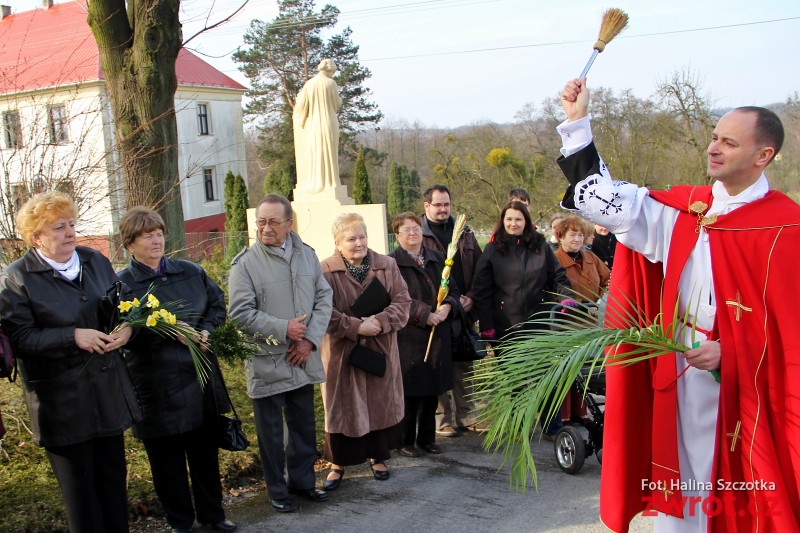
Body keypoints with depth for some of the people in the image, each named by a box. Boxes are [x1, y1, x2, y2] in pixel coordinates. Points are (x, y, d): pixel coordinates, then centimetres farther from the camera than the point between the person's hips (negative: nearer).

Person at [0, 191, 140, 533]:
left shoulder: (95, 261, 6)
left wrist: (126, 328, -7)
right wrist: (73, 336, -24)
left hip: (108, 392, 5)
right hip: (63, 402, -5)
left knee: (113, 476, 16)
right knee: (79, 487, 9)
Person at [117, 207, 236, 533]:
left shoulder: (190, 272, 4)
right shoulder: (122, 285, -8)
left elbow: (217, 304, 14)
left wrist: (205, 329, -4)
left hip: (200, 377, 4)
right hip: (157, 387, -4)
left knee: (206, 451, 16)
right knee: (167, 460, 9)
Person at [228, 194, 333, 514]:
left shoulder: (306, 255, 5)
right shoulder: (245, 263, -10)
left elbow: (324, 298, 4)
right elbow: (241, 312, -14)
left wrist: (310, 339, -7)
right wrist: (283, 329, -18)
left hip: (303, 359, 4)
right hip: (267, 363, -4)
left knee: (304, 426, 17)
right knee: (271, 431, 9)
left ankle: (302, 480, 34)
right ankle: (277, 491, 25)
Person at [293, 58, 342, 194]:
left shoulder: (309, 84, 1)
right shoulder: (331, 83, -7)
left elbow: (302, 105, 3)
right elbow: (337, 104, -1)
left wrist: (299, 97, 25)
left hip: (313, 125, 3)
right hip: (329, 123, -3)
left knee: (315, 153, 7)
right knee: (329, 153, 1)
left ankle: (316, 183, 6)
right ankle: (330, 182, 0)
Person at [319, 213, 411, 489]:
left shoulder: (387, 265, 1)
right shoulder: (326, 271, -10)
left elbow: (402, 302, -3)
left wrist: (380, 321, -19)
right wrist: (357, 326, -22)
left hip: (381, 351, 3)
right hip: (342, 353, -3)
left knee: (380, 404, 13)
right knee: (342, 408, 6)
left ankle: (378, 456, 32)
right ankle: (338, 463, 21)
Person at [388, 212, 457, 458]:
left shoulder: (437, 259, 12)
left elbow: (453, 290, 12)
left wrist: (447, 306, -9)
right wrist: (425, 315, -20)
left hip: (438, 336, 6)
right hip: (408, 337, -5)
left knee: (432, 391, 13)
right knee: (410, 391, 1)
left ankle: (427, 438, 26)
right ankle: (406, 441, 16)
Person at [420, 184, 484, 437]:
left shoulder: (465, 234, 12)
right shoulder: (419, 236, -5)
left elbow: (478, 270, 12)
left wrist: (471, 298, -2)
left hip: (464, 311, 5)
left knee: (464, 364, 13)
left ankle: (467, 414, 23)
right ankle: (443, 417, 13)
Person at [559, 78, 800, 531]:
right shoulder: (683, 209, 6)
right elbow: (606, 202, 3)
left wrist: (730, 354, -21)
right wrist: (578, 121, 3)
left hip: (747, 396, -4)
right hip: (679, 388, 4)